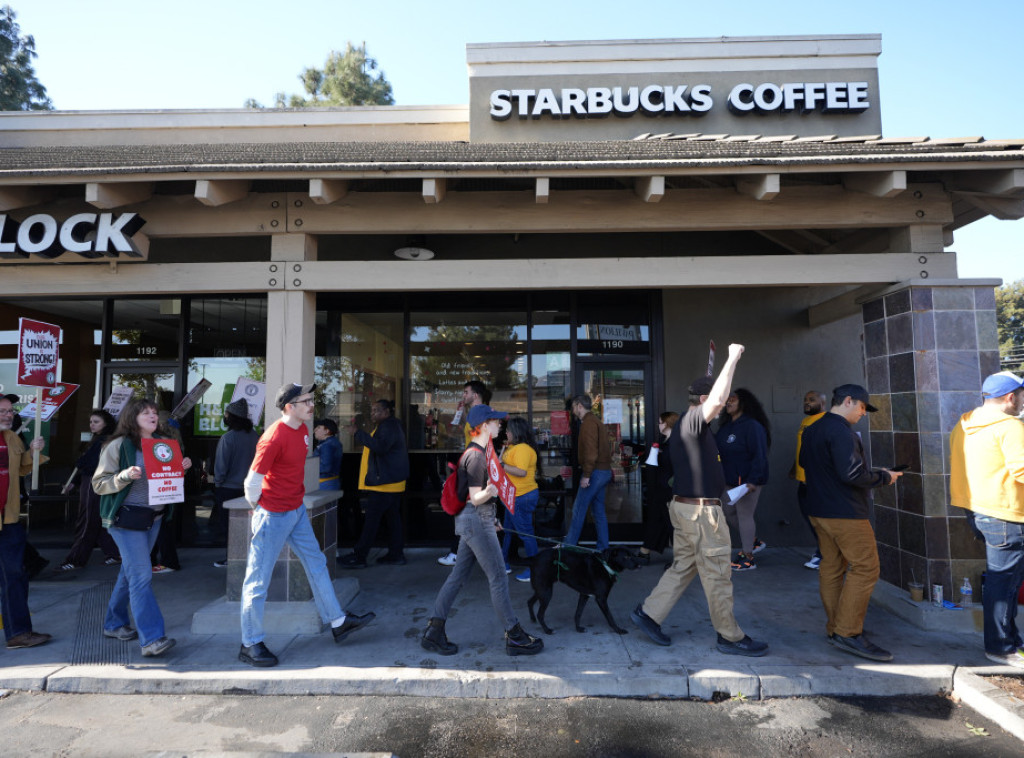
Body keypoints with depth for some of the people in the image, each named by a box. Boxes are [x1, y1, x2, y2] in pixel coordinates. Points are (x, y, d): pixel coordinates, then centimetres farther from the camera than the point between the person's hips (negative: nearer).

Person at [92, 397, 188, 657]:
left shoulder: (163, 443, 10)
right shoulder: (118, 446, -8)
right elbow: (99, 484, -8)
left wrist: (182, 468, -1)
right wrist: (125, 476, -24)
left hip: (155, 517, 6)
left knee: (130, 571, 17)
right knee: (141, 575, -11)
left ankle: (114, 624, 34)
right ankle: (151, 638, -10)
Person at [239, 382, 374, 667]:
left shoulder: (302, 429, 4)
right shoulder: (274, 437, -24)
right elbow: (253, 480, -20)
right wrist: (257, 506, -5)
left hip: (297, 510, 9)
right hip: (273, 515, -9)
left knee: (316, 563, 15)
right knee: (258, 579, 5)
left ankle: (337, 622, 28)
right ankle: (250, 645, 19)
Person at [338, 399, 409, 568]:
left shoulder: (389, 426, -13)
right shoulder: (388, 426, 22)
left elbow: (380, 446, -29)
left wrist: (359, 434, -24)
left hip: (384, 483, -11)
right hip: (390, 483, 11)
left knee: (372, 520, -7)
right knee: (393, 519, 11)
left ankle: (358, 556, -2)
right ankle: (396, 554, 15)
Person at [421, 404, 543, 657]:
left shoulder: (476, 452, 13)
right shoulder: (476, 455, -18)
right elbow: (475, 498, -19)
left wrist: (491, 519, 28)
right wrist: (489, 491, -40)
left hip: (474, 520, 10)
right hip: (476, 520, -10)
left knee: (458, 576, 12)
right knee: (498, 578, -1)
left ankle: (434, 631, 18)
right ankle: (514, 636, 10)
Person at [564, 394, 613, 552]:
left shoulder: (588, 422, -12)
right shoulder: (596, 420, 19)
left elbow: (590, 451, -21)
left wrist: (586, 475, -20)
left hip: (595, 472, -10)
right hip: (604, 471, 10)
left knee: (578, 509, -3)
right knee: (599, 510, 12)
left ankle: (569, 545, 3)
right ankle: (603, 547, 15)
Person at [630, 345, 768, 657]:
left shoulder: (684, 426, 14)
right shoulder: (693, 421, -17)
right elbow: (717, 399, -35)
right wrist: (733, 358, -25)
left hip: (685, 505, 10)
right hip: (701, 509, -10)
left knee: (682, 566, 16)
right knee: (717, 574, 3)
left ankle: (648, 613, 19)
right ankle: (730, 637, 16)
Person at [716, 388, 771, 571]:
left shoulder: (752, 426, -15)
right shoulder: (725, 426, 10)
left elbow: (759, 456, -19)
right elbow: (716, 449, 16)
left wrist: (752, 480, -25)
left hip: (748, 481, -9)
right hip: (730, 480, 9)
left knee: (744, 515, -1)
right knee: (728, 512, 16)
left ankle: (747, 558, 13)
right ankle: (754, 541, 35)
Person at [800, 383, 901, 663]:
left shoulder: (811, 430, 13)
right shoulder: (841, 431, -17)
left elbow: (804, 462, 25)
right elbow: (852, 473, -24)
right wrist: (883, 477, -8)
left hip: (819, 510, 10)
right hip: (845, 512, -10)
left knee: (831, 567, 13)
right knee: (865, 568, -4)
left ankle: (834, 628, 20)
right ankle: (848, 633, -4)